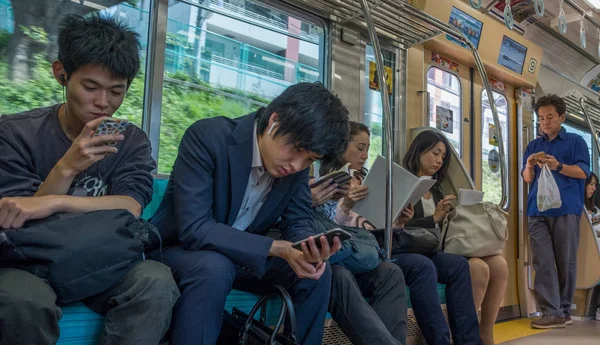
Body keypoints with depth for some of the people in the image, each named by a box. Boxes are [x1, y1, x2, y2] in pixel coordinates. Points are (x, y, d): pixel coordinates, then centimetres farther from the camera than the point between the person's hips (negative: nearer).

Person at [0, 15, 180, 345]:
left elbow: (129, 209, -11)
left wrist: (52, 203, -26)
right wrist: (66, 168, -23)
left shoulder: (131, 141, 4)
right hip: (32, 262, -1)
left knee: (157, 282, -31)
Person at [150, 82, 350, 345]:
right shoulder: (207, 136, -28)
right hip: (182, 249, -5)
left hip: (244, 256, 5)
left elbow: (299, 220, -3)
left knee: (317, 272, -12)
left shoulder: (297, 161, -9)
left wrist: (308, 249, -28)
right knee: (214, 267, -36)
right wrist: (279, 248, -36)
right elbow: (193, 229, -33)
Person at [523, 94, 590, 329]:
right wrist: (529, 166, -9)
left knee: (565, 261, 1)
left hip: (566, 209, -3)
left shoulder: (575, 141, 8)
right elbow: (527, 179, 14)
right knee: (543, 262, -5)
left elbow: (583, 172, -2)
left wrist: (558, 166, -18)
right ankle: (552, 313, -5)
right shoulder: (533, 145, 18)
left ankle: (563, 310, 11)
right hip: (538, 210, 3)